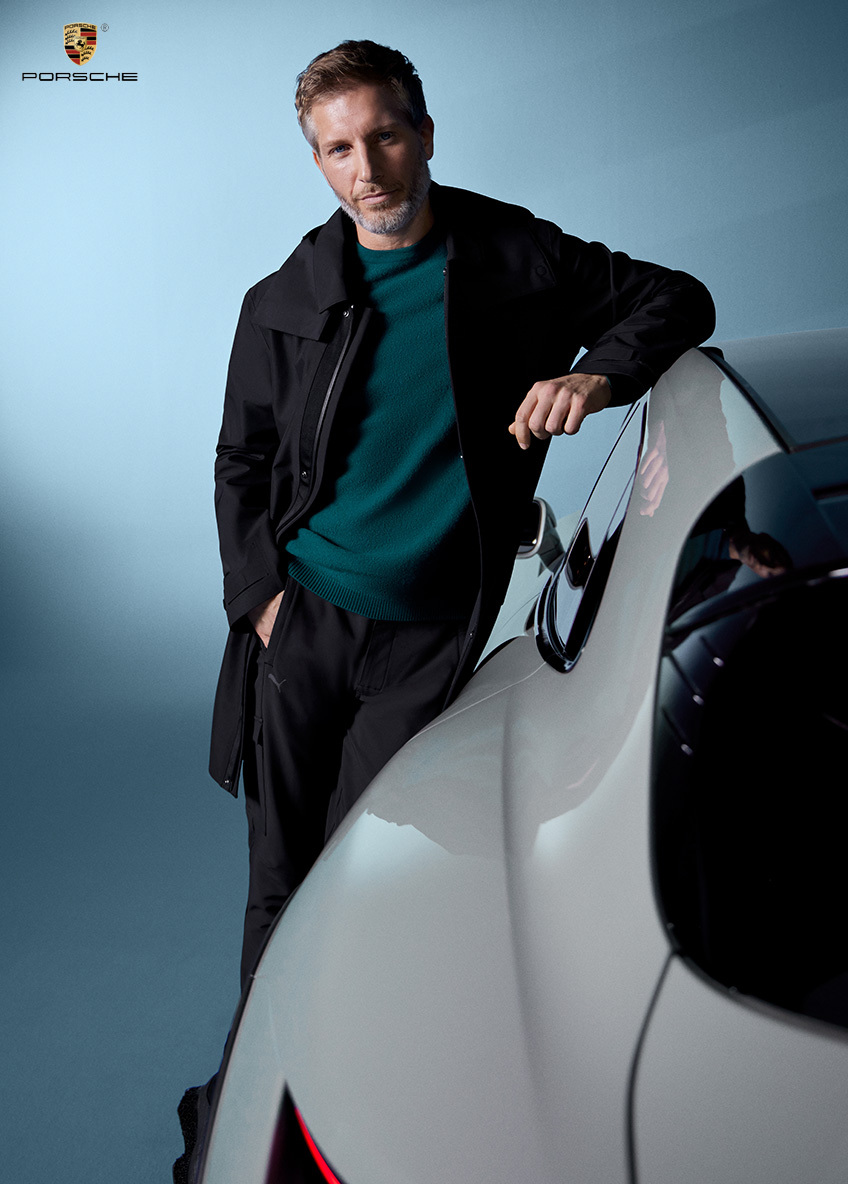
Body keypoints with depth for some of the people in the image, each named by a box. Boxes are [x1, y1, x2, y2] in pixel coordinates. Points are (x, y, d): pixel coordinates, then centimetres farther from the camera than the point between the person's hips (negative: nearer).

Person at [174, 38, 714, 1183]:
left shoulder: (515, 258, 1)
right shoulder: (283, 303, 5)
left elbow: (677, 300, 7)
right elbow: (240, 466, 12)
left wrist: (598, 370, -14)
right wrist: (260, 593, -2)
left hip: (427, 637, -2)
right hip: (299, 624, 2)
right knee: (279, 879, 8)